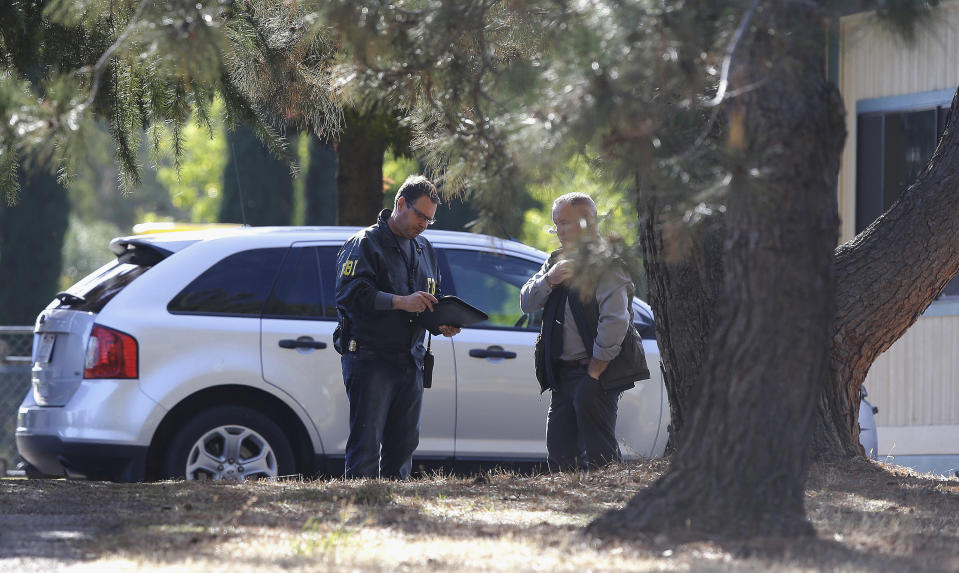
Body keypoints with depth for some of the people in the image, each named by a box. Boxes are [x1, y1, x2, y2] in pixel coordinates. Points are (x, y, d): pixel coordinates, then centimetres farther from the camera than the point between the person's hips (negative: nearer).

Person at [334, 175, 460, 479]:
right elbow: (351, 293, -17)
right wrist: (401, 302, -25)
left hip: (410, 361, 7)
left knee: (403, 445, 6)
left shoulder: (424, 250, 20)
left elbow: (432, 301, 28)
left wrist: (443, 324, 5)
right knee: (366, 444, -10)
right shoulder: (365, 244, -3)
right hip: (369, 359, -7)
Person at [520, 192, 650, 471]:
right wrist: (549, 280, -9)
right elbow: (526, 302, 11)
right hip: (563, 372, 8)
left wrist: (596, 368, -17)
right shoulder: (558, 261, 17)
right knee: (560, 454, 5)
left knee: (599, 450, -11)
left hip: (597, 374, -8)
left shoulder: (607, 263, -11)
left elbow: (615, 320, -20)